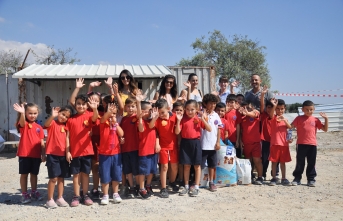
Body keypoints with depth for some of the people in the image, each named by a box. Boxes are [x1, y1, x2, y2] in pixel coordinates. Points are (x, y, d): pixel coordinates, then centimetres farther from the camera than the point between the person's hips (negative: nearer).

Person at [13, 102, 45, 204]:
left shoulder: (39, 127, 6)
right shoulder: (23, 124, -4)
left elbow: (42, 142, 7)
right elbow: (22, 122, -32)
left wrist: (43, 154, 2)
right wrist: (22, 113, -52)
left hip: (36, 155, 3)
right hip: (24, 154, -3)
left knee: (34, 174, 14)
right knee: (24, 174, 6)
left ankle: (34, 192, 28)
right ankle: (24, 194, 16)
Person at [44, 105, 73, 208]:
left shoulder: (65, 126, 11)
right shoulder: (52, 123, -6)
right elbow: (46, 124, -30)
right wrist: (52, 116, -48)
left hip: (63, 155, 6)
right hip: (52, 154, -5)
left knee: (61, 177, 10)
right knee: (53, 178, -4)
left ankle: (60, 198, 20)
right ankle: (50, 200, 8)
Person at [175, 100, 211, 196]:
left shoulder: (198, 119, -1)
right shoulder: (183, 119, -1)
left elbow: (209, 129, -5)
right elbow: (177, 132, -7)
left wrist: (203, 120, -17)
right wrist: (178, 120, -17)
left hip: (195, 142, 0)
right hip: (185, 143, 1)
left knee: (197, 165, 6)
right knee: (186, 166, 9)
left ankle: (196, 187, 17)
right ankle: (186, 186, 22)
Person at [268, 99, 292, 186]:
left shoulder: (285, 119, 13)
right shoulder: (273, 117, 0)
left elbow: (290, 128, -3)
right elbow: (271, 114, -25)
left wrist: (285, 120, -21)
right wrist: (274, 106, -45)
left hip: (284, 143, 4)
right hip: (275, 143, -4)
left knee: (283, 162, 10)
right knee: (274, 161, 2)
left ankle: (283, 179, 17)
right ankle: (274, 178, 10)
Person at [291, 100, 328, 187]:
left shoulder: (315, 120, 7)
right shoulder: (299, 118, 2)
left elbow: (325, 129, 6)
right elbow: (291, 126, -3)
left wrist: (326, 119, -3)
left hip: (312, 144, 2)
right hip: (301, 144, -2)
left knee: (311, 163, 9)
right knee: (300, 163, 6)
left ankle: (311, 179, 20)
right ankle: (297, 178, 15)